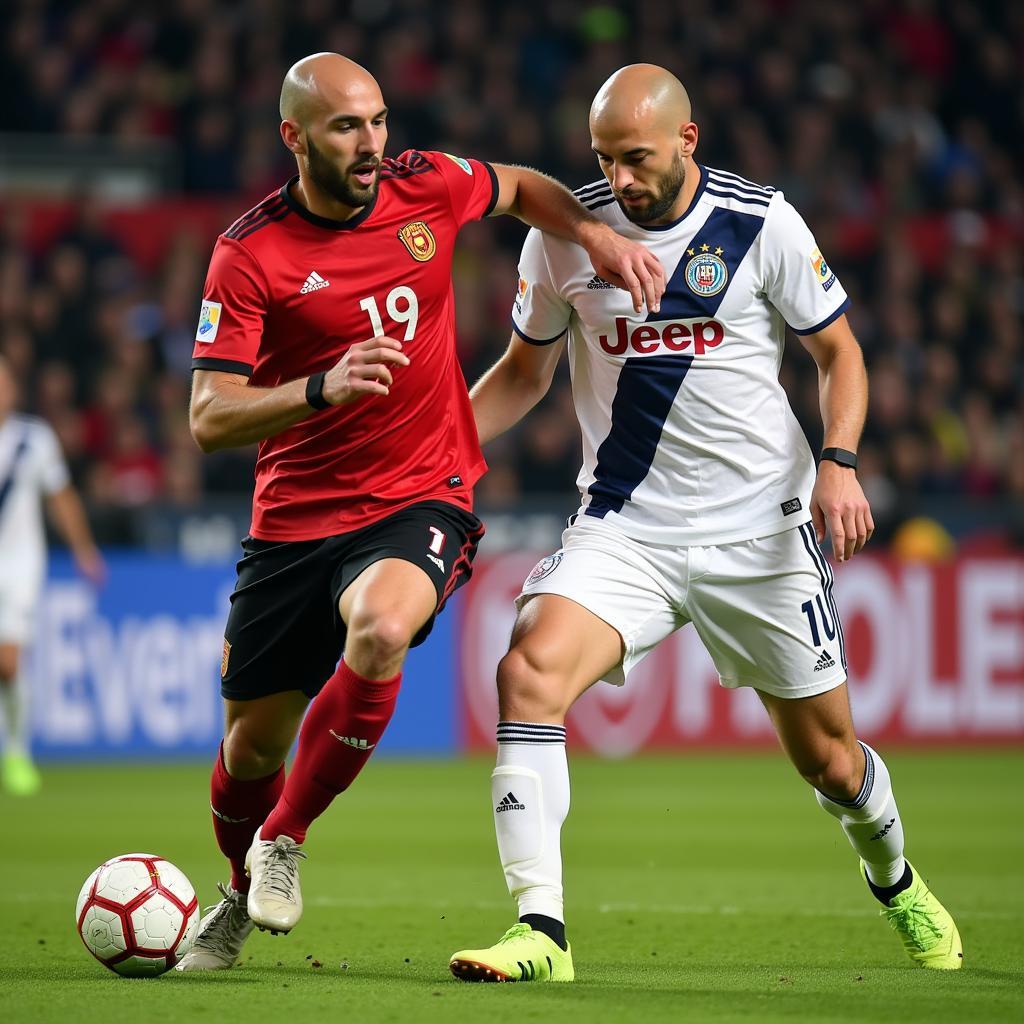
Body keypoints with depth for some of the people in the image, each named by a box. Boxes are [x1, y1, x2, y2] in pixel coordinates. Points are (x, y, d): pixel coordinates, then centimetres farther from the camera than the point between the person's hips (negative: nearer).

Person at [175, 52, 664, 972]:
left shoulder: (426, 187, -2)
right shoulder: (250, 254, -10)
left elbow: (523, 189, 22)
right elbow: (209, 418, -16)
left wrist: (599, 236, 4)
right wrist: (321, 388, -32)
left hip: (421, 500, 0)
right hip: (295, 516, 0)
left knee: (379, 630, -33)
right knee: (254, 739, 7)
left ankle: (286, 842, -11)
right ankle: (243, 896, 41)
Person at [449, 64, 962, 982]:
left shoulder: (762, 223, -8)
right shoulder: (565, 232, -3)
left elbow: (838, 352, 3)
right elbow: (526, 370, 12)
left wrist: (839, 461, -14)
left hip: (761, 529, -1)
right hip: (623, 526, 1)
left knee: (827, 756, 9)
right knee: (529, 671, -26)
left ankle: (897, 881, 43)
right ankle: (540, 931, -25)